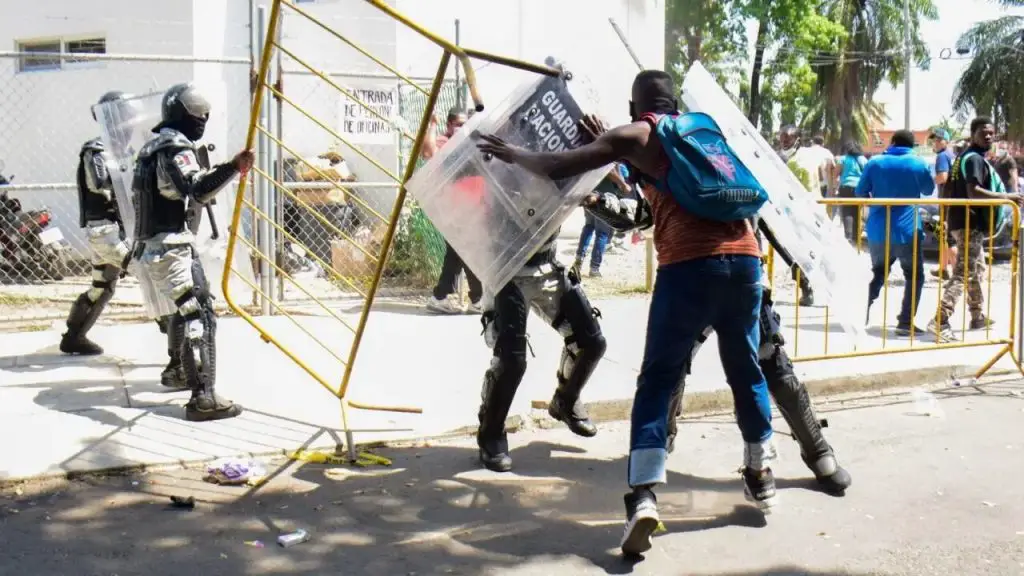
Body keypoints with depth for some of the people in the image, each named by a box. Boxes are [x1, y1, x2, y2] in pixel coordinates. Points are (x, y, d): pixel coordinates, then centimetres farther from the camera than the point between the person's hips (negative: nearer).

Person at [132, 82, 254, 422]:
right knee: (200, 316, -15)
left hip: (151, 247, 10)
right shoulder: (175, 148, -11)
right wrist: (232, 169, -37)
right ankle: (203, 399, -20)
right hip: (172, 248, -10)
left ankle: (180, 369, 40)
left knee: (185, 310, 25)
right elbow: (196, 190, -28)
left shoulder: (153, 147, 19)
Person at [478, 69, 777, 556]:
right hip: (744, 258, 5)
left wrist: (514, 155, 24)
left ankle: (644, 498, -13)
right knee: (745, 368, 22)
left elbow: (562, 166, 7)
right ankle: (761, 476, 32)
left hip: (689, 265, -5)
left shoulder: (634, 136, 12)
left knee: (657, 380, 0)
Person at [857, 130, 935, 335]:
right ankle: (906, 322, -2)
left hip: (878, 231, 3)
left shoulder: (875, 162, 0)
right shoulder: (917, 163, -3)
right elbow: (929, 190, 11)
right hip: (907, 230, -3)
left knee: (878, 275, 19)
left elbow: (861, 192, 4)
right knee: (915, 276, 8)